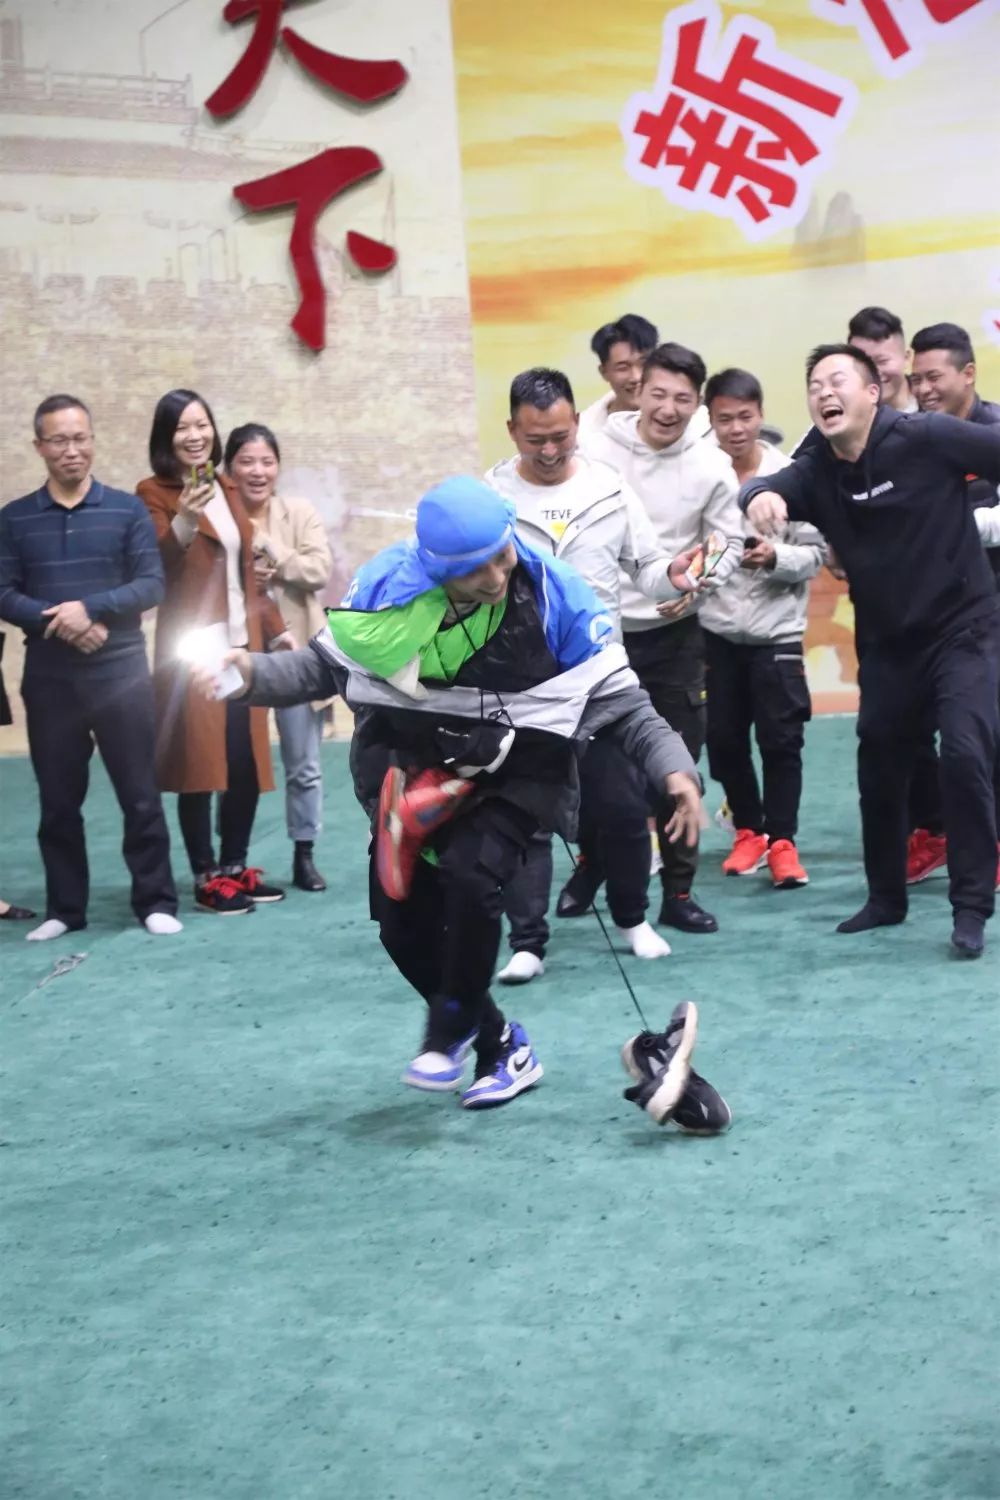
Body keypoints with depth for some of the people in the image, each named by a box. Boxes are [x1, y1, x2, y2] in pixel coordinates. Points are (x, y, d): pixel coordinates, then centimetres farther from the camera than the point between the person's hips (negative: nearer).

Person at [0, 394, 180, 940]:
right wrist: (56, 620, -17)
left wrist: (90, 606, -18)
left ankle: (156, 902, 11)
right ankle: (64, 908, 17)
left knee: (139, 793, 2)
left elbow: (152, 584, -4)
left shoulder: (127, 509, 2)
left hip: (120, 672, -1)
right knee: (58, 799, 8)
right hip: (48, 678, 1)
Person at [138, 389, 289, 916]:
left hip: (243, 646, 7)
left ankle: (235, 867, 21)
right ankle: (206, 879, 4)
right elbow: (154, 569, -19)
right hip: (193, 651, -7)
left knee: (248, 762, 9)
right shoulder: (154, 494, -5)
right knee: (200, 764, -3)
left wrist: (276, 630, 20)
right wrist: (183, 525, -35)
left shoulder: (227, 490, 16)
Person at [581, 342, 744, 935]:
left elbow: (730, 542, 2)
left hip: (675, 632, 1)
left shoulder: (713, 466, -5)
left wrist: (697, 584, -16)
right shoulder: (596, 452, -8)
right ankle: (592, 864, 32)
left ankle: (679, 890, 15)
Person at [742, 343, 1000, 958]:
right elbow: (770, 489, -20)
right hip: (888, 642, 5)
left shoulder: (926, 438, -17)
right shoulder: (817, 472, -4)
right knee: (879, 768, 11)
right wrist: (760, 496, -43)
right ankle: (886, 897, 31)